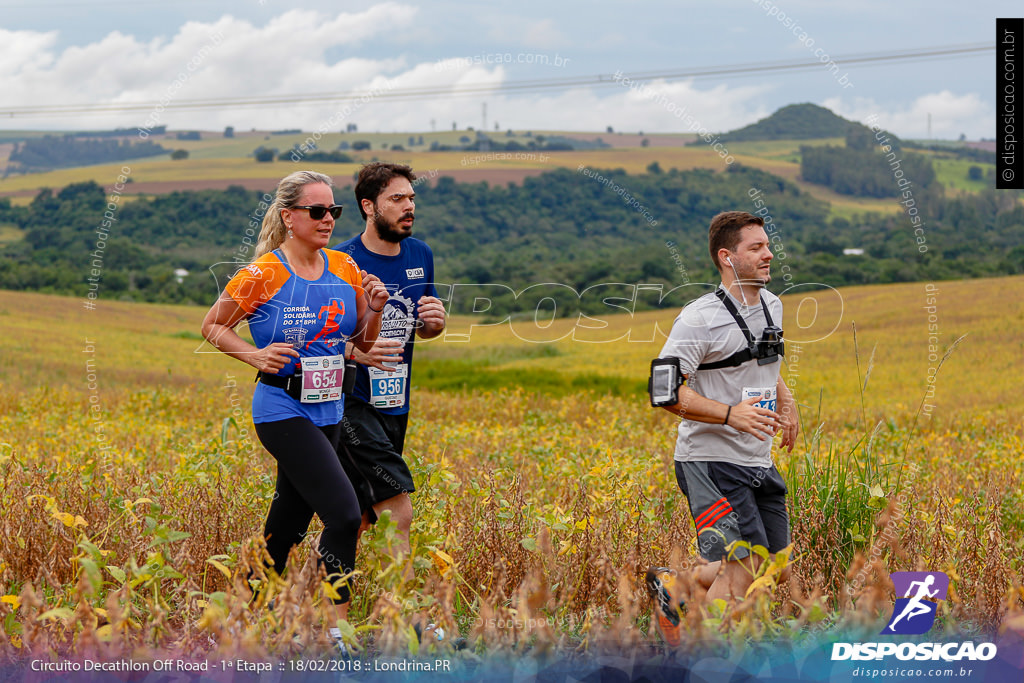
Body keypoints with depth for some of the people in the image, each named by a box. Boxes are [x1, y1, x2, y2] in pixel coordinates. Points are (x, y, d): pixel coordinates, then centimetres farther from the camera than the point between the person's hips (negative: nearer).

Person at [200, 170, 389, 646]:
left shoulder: (344, 268, 6)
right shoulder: (264, 275, -11)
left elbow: (363, 343, 14)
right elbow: (212, 326, -1)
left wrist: (374, 310, -7)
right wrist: (256, 355, -17)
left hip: (327, 410, 7)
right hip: (283, 407, -7)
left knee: (291, 517, 15)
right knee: (344, 513, -17)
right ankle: (337, 627, -8)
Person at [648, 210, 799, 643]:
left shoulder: (772, 306, 10)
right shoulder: (699, 319, -16)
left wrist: (785, 400, 14)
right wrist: (730, 414, -29)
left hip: (758, 460, 8)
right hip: (711, 459, -8)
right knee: (743, 563, -15)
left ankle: (672, 585, 28)